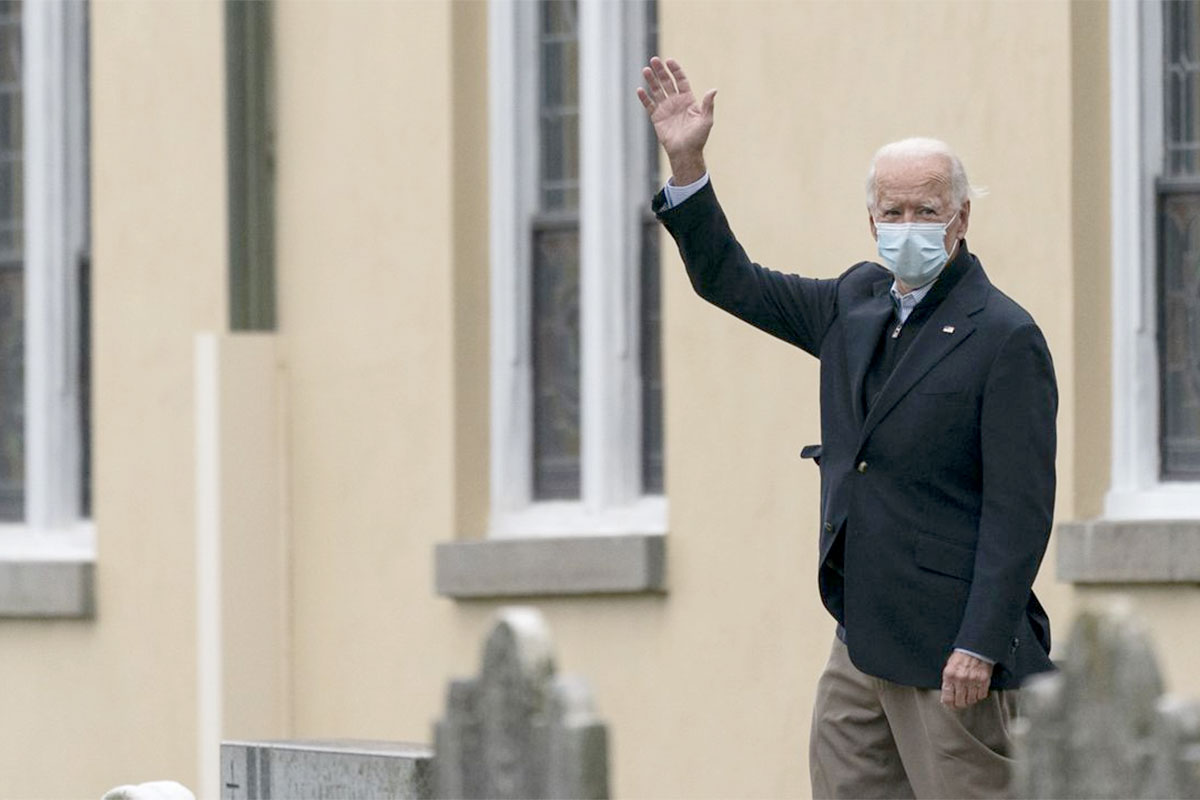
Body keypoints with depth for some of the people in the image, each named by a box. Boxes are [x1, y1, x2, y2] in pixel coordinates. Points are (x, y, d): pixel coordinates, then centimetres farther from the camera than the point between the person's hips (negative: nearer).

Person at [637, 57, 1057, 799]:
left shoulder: (1005, 338, -11)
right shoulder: (859, 302, 12)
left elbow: (1020, 509, -15)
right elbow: (732, 282, 23)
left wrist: (981, 646, -20)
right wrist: (686, 163, 11)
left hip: (946, 653, -8)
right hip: (860, 647, 8)